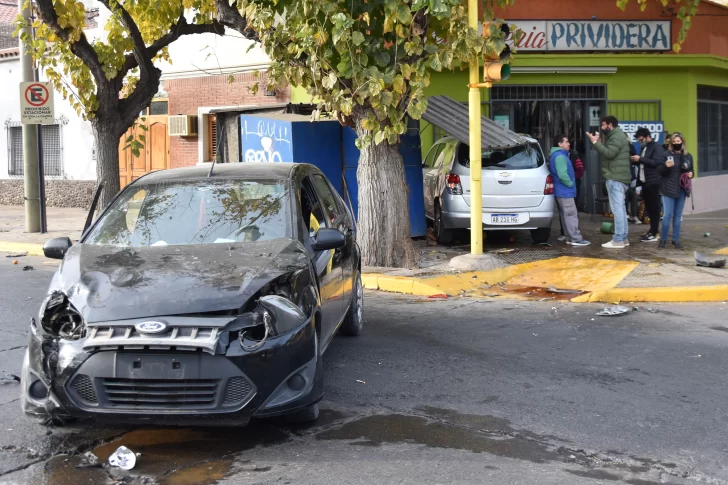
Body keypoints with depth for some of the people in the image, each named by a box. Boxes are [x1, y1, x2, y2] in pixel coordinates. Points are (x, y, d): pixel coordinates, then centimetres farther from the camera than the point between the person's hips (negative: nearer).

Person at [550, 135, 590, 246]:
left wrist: (571, 184, 17)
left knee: (566, 215, 12)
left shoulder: (560, 155, 17)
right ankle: (576, 239, -8)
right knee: (571, 215, -9)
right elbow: (562, 175, -26)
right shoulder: (560, 156, -17)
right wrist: (571, 184, -12)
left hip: (563, 191, 11)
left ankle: (571, 237, 16)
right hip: (565, 191, -11)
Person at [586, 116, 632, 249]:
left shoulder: (617, 136, -11)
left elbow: (609, 153, -23)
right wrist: (600, 142, 10)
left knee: (617, 208, -12)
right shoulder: (617, 136, 22)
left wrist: (595, 142, -20)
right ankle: (623, 238, 15)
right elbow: (609, 153, 18)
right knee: (620, 208, 12)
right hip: (619, 177, 11)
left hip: (616, 178, -11)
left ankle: (618, 240, -14)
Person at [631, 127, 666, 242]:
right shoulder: (643, 148, 18)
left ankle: (654, 234, -3)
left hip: (653, 182, -9)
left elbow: (657, 162, -20)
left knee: (654, 208, -5)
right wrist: (636, 161, 4)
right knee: (649, 207, 11)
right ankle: (653, 230, 17)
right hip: (645, 182, 9)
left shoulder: (657, 147, -8)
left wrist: (640, 159, -20)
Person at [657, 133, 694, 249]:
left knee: (678, 215, 10)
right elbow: (659, 170, -4)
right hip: (668, 189, -4)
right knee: (667, 215, -6)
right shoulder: (666, 154, -3)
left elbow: (691, 170, 22)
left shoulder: (688, 156, 10)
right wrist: (665, 165, -24)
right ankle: (663, 239, 6)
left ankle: (676, 239, 17)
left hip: (682, 189, 4)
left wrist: (691, 174, -1)